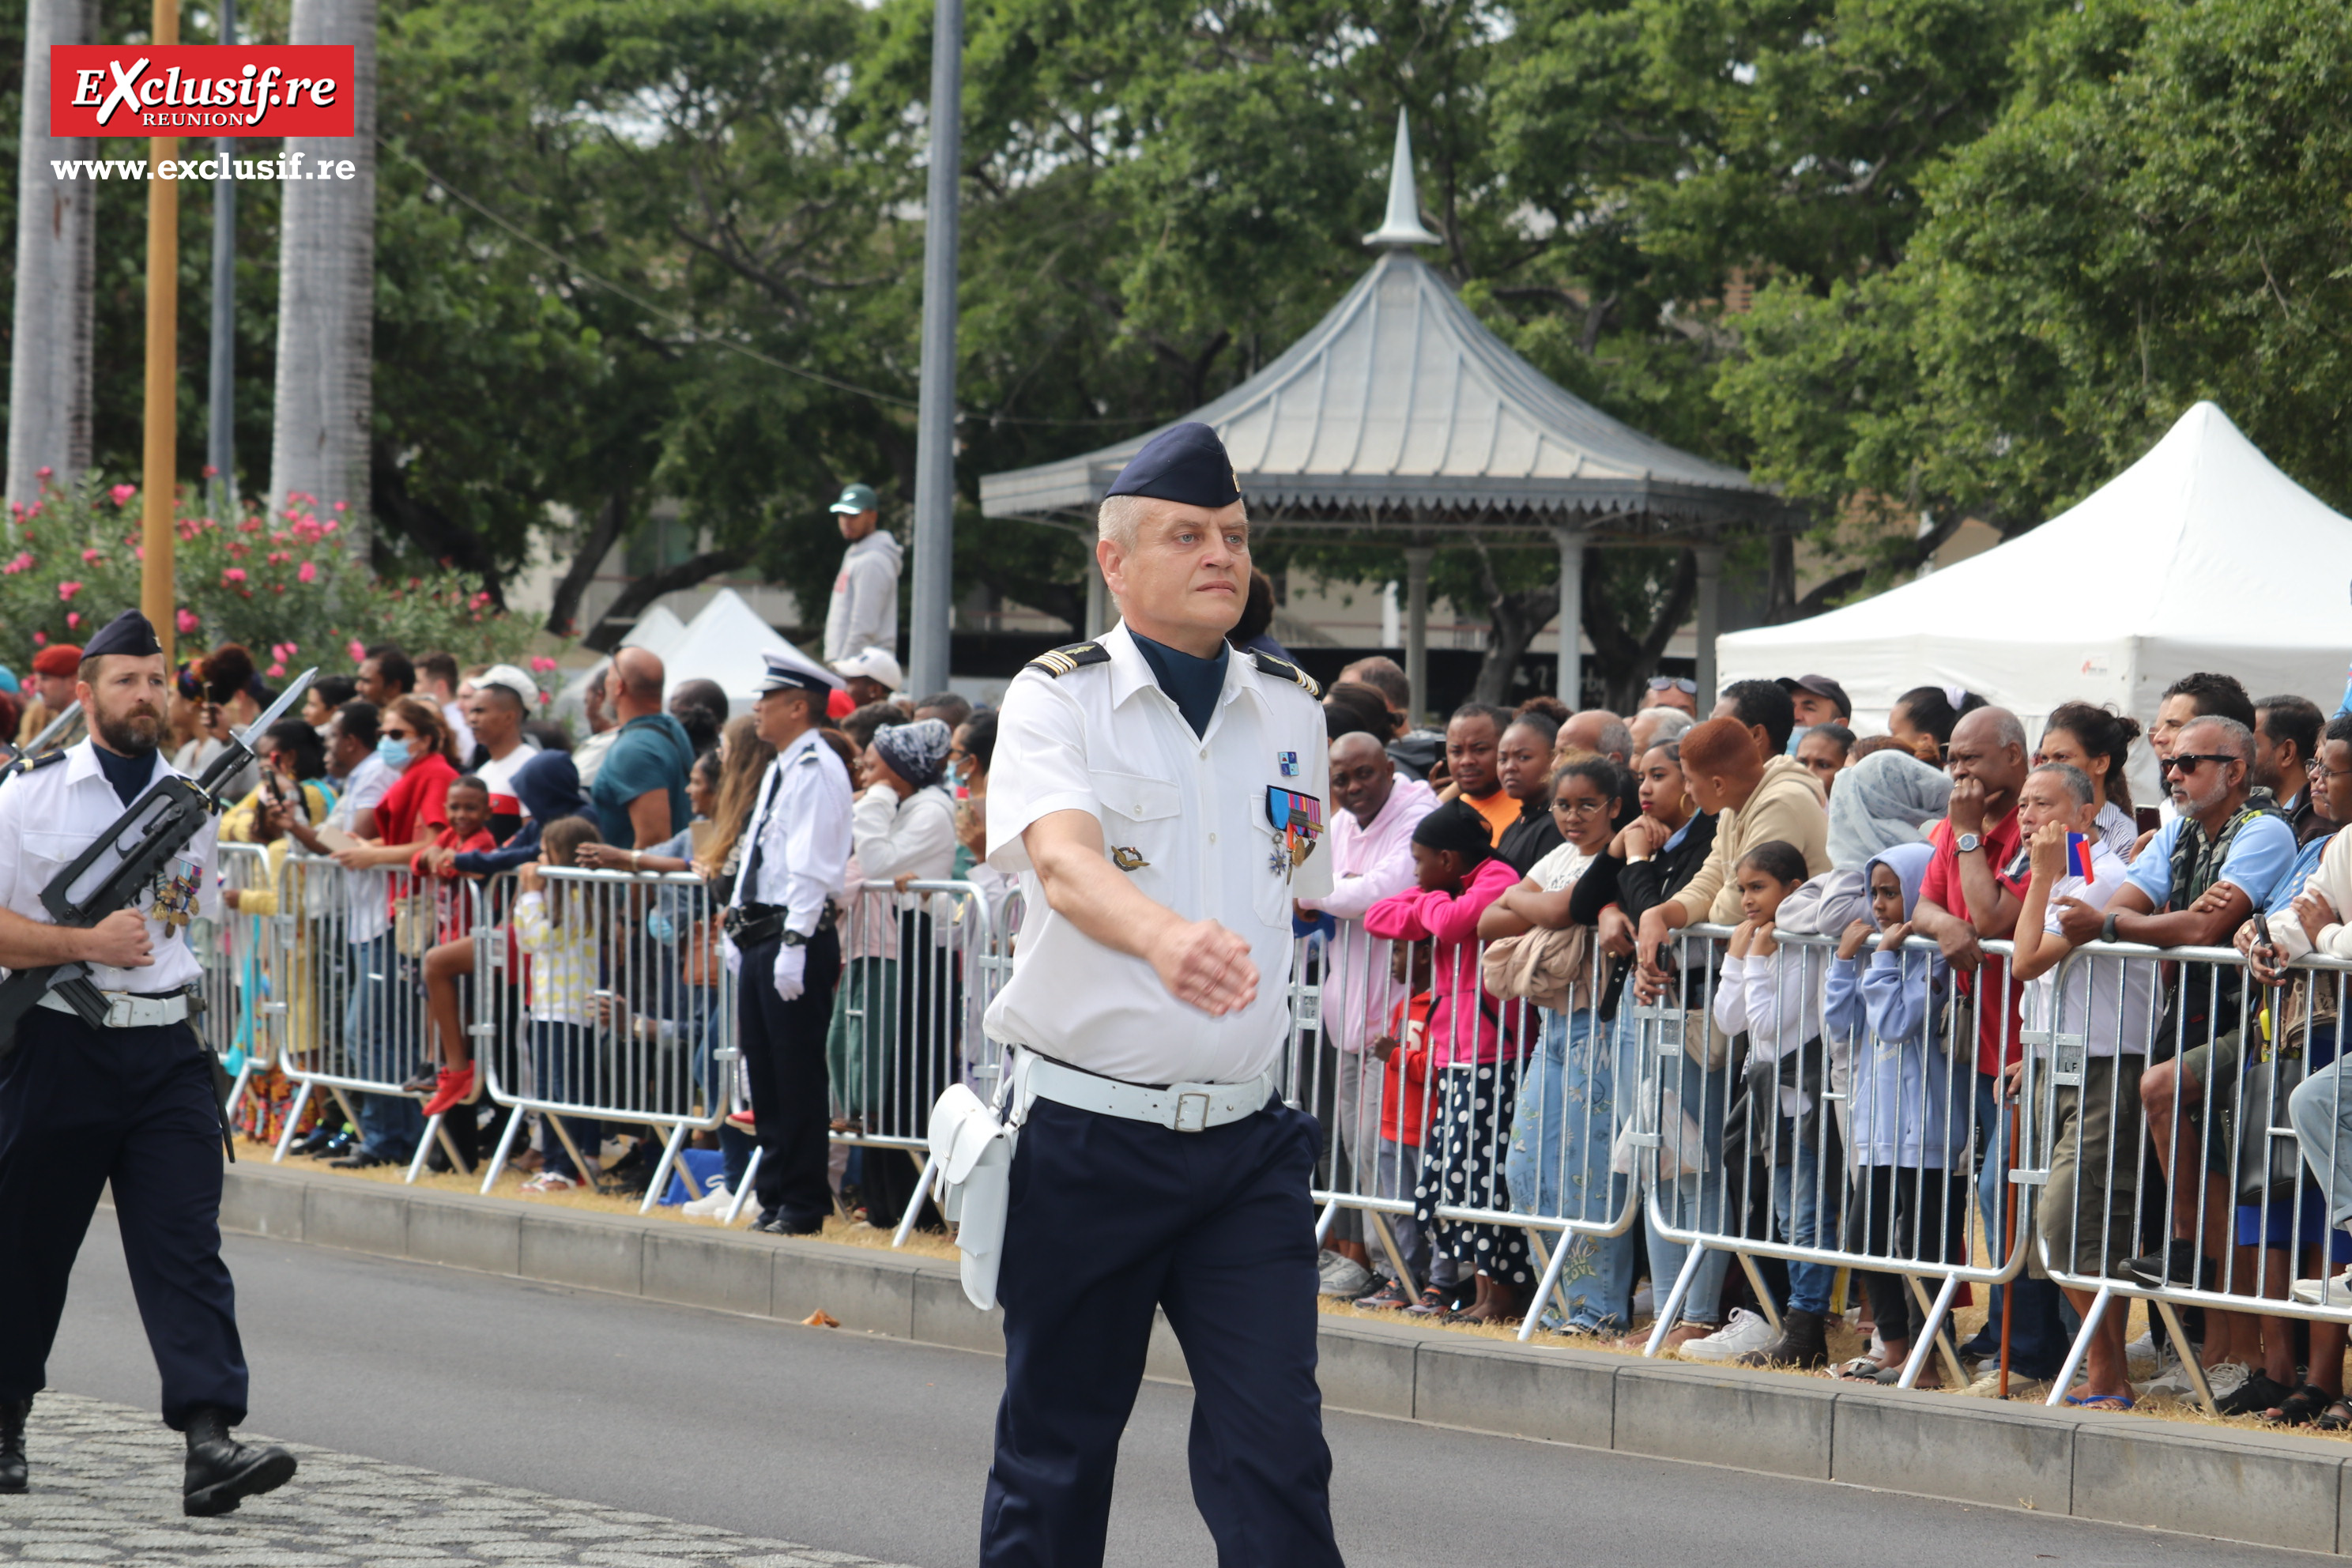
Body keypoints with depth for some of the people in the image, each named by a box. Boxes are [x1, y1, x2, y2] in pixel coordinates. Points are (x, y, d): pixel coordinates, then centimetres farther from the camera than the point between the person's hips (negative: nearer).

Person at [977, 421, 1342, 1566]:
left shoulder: (1290, 709, 9)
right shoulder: (1057, 700, -7)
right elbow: (1064, 860, -27)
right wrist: (1163, 936, -46)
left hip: (1248, 1140, 3)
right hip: (1088, 1132, -3)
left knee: (1275, 1451, -7)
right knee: (1055, 1451, 8)